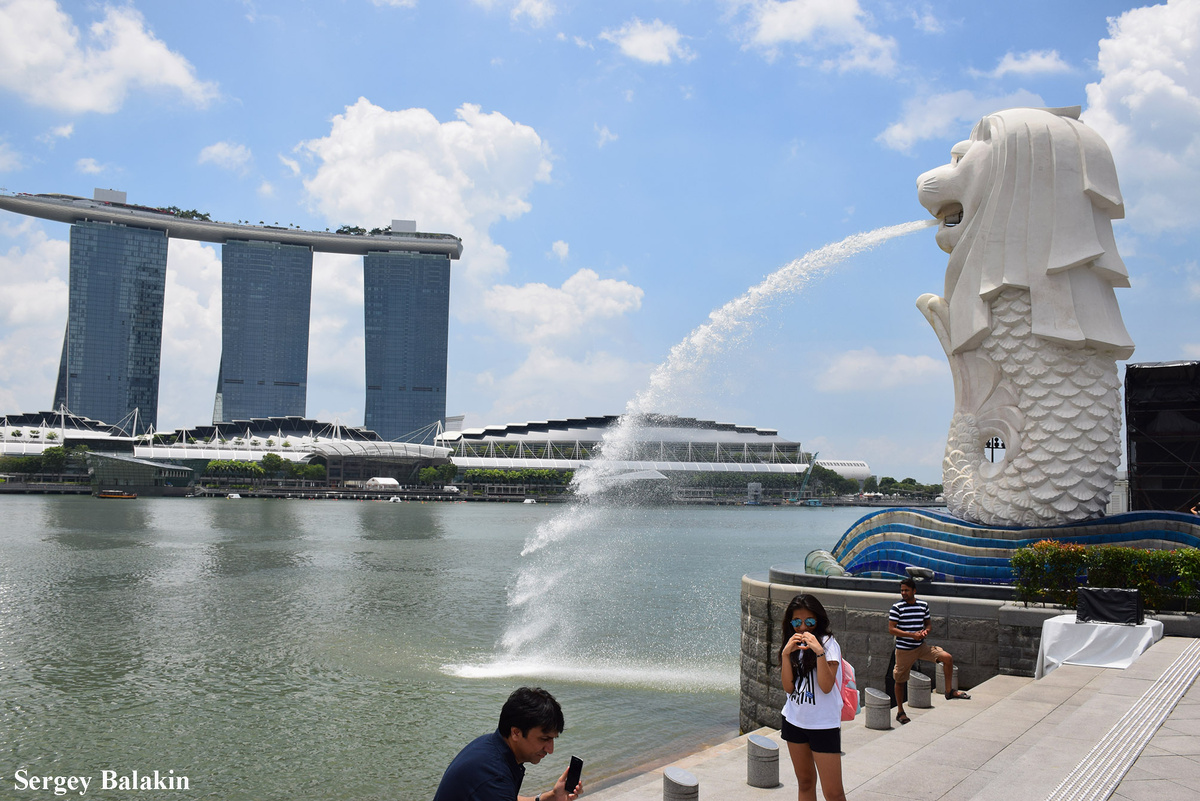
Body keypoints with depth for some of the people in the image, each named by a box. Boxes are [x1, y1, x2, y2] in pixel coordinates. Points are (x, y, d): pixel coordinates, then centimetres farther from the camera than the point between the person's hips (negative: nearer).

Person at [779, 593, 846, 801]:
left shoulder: (828, 644, -9)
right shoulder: (793, 646, 7)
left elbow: (826, 686, -20)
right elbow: (788, 687, -4)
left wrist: (819, 651, -28)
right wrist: (786, 654, -14)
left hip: (824, 724, -5)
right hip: (794, 720, 5)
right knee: (805, 783, 14)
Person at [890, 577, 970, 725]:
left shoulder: (923, 605, 2)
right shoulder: (896, 607, -11)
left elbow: (927, 623, 15)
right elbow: (891, 629, -15)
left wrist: (925, 631, -9)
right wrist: (912, 635, -22)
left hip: (921, 646, 4)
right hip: (904, 650, -3)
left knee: (948, 658, -11)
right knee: (900, 680, 5)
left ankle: (949, 691, 6)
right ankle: (900, 712, 23)